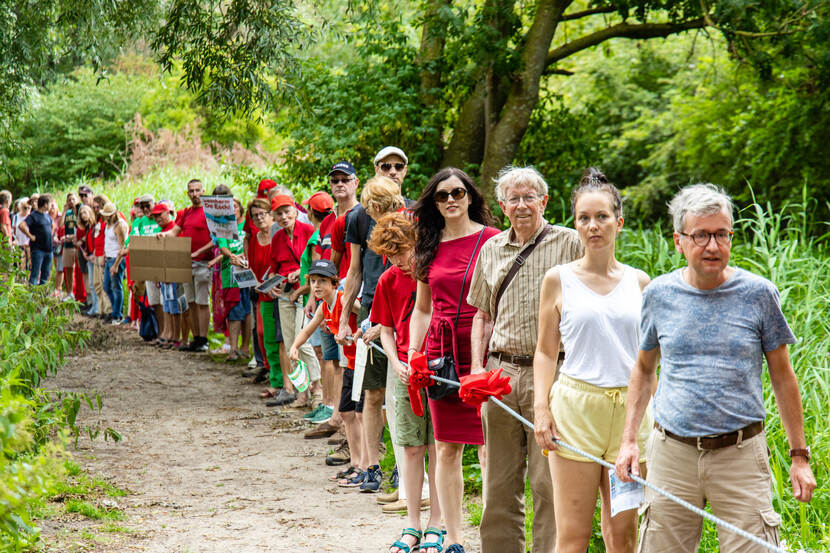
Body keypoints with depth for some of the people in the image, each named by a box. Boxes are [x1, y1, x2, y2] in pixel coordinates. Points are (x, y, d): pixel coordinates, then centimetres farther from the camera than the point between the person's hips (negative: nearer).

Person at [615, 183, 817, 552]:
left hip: (741, 454, -1)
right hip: (672, 453, 2)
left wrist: (799, 455, 5)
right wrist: (629, 439, 9)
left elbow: (782, 376, 6)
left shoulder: (758, 294, 0)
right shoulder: (659, 294, 4)